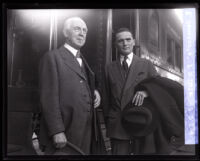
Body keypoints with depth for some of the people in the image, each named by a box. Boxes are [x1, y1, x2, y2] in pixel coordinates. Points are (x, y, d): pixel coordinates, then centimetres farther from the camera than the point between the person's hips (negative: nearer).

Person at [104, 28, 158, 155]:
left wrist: (146, 92, -18)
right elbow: (108, 97, 13)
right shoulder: (110, 68, 12)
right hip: (117, 128, 1)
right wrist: (107, 122, 10)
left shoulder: (146, 65, 7)